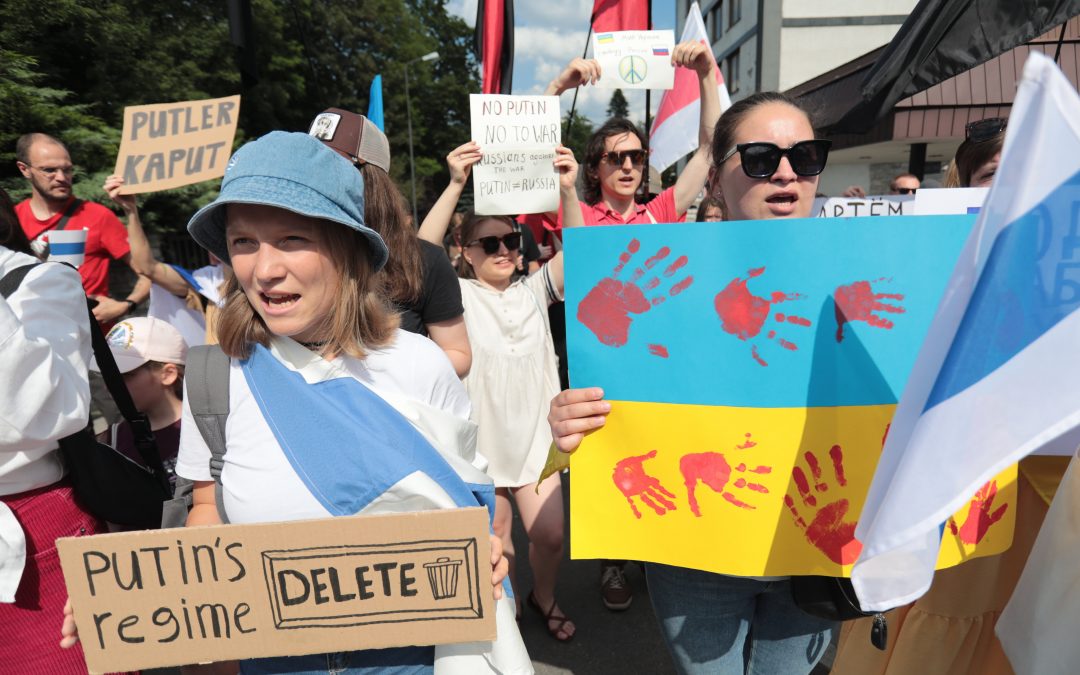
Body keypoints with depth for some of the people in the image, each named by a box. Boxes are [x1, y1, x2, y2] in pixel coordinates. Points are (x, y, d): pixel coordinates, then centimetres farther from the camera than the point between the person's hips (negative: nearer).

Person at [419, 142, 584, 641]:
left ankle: (543, 596, 38)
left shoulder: (534, 291, 2)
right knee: (494, 541, 12)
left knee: (550, 534, 7)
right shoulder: (459, 295, -7)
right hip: (480, 440, -2)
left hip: (535, 436, 2)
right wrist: (455, 185, -33)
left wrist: (567, 190, -27)